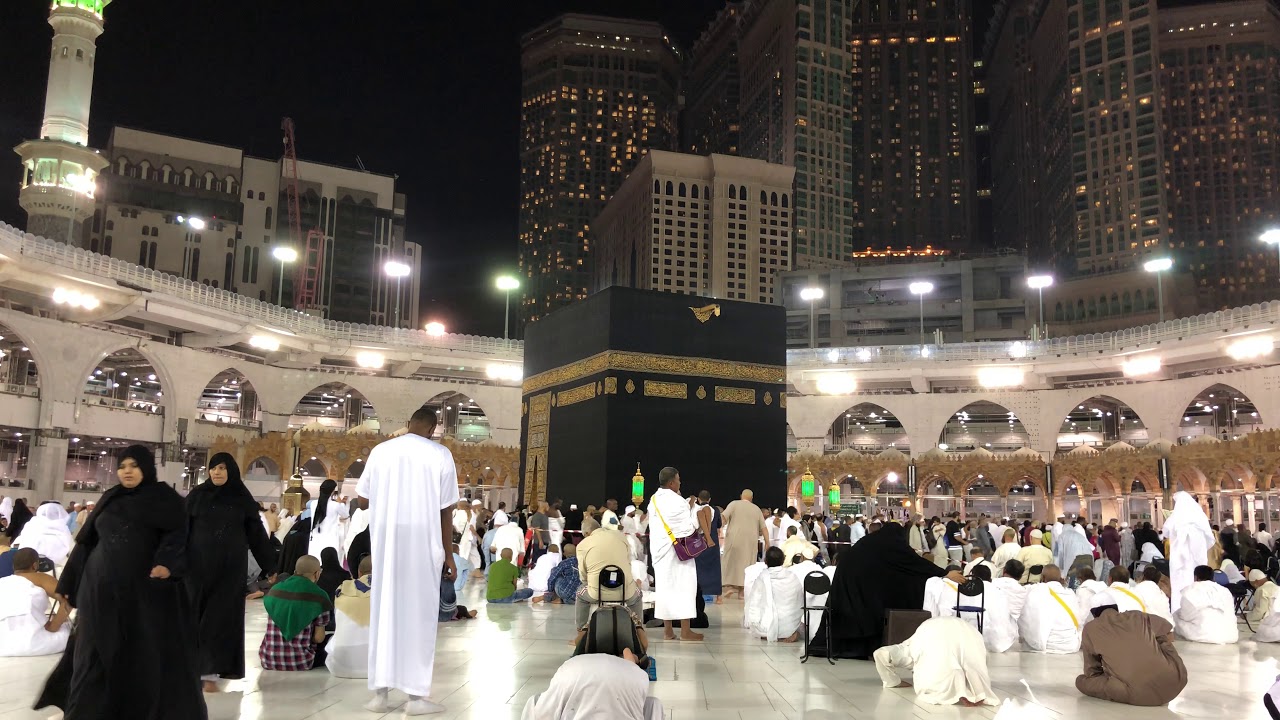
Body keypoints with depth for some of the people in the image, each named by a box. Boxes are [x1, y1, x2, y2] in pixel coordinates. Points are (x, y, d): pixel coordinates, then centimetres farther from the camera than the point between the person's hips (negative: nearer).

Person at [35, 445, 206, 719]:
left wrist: (167, 563, -27)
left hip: (146, 586, -4)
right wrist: (70, 582, 15)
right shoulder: (109, 498, 14)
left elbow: (177, 533, -9)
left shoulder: (164, 496, 1)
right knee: (97, 650, 7)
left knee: (148, 650, 0)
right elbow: (88, 541, 17)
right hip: (102, 586, 4)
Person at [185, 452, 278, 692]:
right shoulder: (197, 496, 2)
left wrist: (271, 566, 4)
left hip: (230, 566, 0)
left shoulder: (242, 498, 3)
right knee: (196, 616, 3)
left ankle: (210, 672, 5)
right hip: (199, 564, 0)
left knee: (222, 616, 0)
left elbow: (257, 533, 5)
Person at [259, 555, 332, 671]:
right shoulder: (318, 597, -11)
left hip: (268, 661, 3)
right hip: (300, 663, -3)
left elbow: (273, 630, 14)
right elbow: (318, 638, -9)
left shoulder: (275, 590, 3)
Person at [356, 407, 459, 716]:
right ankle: (416, 696, 4)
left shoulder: (380, 450, 4)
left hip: (384, 541, 3)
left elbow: (363, 500, 9)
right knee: (418, 612, 3)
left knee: (384, 609, 10)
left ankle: (380, 692, 11)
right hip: (423, 543, -2)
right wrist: (449, 556, 3)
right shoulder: (441, 455, -3)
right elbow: (446, 511, -3)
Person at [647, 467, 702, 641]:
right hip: (676, 549, -7)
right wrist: (695, 526, 4)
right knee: (683, 586, -2)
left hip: (658, 547, 8)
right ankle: (685, 630, 0)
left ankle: (667, 630, 11)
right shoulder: (676, 501, -16)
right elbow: (688, 527, -16)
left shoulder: (654, 500, 9)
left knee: (664, 586, 9)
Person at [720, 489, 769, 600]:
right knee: (746, 563, 8)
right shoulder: (756, 508, 11)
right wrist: (767, 543, 10)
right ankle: (742, 590, 4)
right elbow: (763, 527, 8)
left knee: (730, 561, 9)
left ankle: (729, 586, -2)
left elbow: (724, 517, -10)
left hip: (734, 539, -2)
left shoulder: (734, 504, 4)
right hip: (750, 540, 2)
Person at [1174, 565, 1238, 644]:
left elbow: (1185, 615, 3)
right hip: (1230, 636, 5)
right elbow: (1231, 616, 20)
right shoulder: (1226, 591, 14)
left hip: (1203, 635, -5)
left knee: (1177, 617, 17)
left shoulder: (1189, 591, 1)